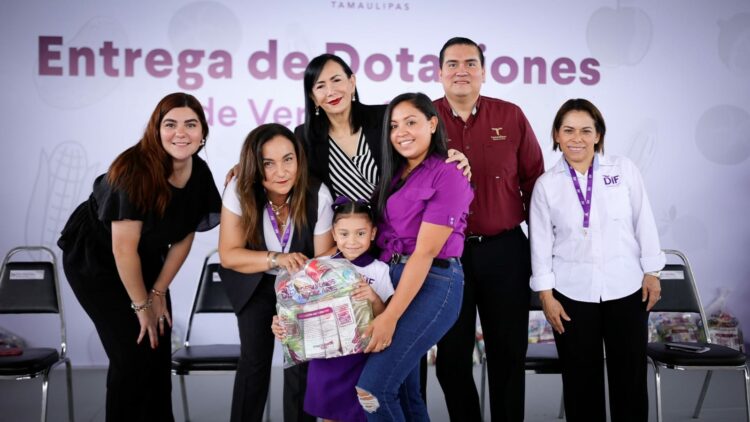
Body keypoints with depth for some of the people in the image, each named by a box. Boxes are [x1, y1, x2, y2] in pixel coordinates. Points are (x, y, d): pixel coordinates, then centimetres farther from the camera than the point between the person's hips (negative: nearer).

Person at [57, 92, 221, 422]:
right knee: (133, 353, -8)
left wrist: (158, 293, 0)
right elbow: (123, 249, -26)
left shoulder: (200, 174, -12)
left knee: (159, 350, 3)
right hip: (94, 259, -6)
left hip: (144, 261, 6)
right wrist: (142, 305, -16)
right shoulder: (134, 171, -30)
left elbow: (183, 237, 0)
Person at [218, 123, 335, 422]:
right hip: (254, 284, 0)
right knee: (254, 360, -1)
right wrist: (277, 259, -35)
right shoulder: (240, 191, -24)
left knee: (301, 362, -5)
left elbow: (323, 258, -16)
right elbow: (228, 255, -20)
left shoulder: (318, 196, -25)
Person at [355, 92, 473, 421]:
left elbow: (425, 252, -16)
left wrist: (389, 317, -20)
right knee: (404, 390, 11)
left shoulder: (447, 176, -9)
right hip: (393, 279, 8)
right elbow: (384, 237, 9)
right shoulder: (395, 175, 15)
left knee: (372, 387, -15)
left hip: (432, 284, -8)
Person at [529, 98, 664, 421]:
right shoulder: (546, 184, 0)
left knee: (630, 377, 8)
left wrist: (651, 273, 3)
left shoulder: (624, 170, 0)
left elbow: (644, 223, 4)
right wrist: (546, 294, -2)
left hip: (626, 288, 0)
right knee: (580, 379, 8)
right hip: (573, 294, 0)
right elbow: (541, 243, 1)